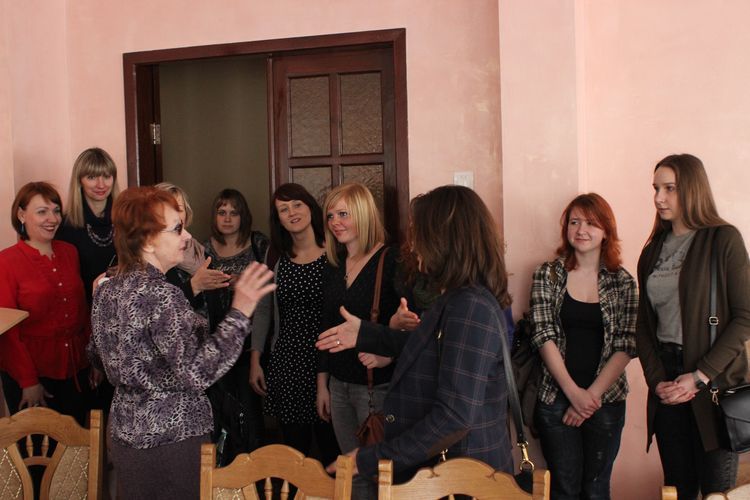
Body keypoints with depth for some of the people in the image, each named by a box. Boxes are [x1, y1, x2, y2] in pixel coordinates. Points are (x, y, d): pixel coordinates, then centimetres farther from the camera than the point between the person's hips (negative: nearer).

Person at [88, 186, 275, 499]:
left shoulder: (107, 290, 3)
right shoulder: (161, 295, -24)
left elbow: (96, 353, 17)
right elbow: (197, 373, -30)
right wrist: (240, 312, -30)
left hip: (125, 430, 8)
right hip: (169, 439, -8)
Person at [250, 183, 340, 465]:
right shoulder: (277, 259, 8)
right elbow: (263, 312, 13)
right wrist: (255, 361, 9)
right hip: (286, 364, 3)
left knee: (332, 451, 3)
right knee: (294, 449, 9)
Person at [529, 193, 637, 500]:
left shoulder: (622, 281, 2)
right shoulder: (548, 275, -1)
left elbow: (626, 346, -2)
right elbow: (544, 336, -6)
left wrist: (593, 394, -11)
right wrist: (573, 391, -13)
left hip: (606, 401, 1)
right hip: (557, 399, -1)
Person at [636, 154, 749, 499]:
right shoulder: (653, 251, 11)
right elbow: (644, 324, 10)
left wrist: (700, 376, -15)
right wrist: (656, 379, -4)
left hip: (715, 381, -4)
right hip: (667, 383, 4)